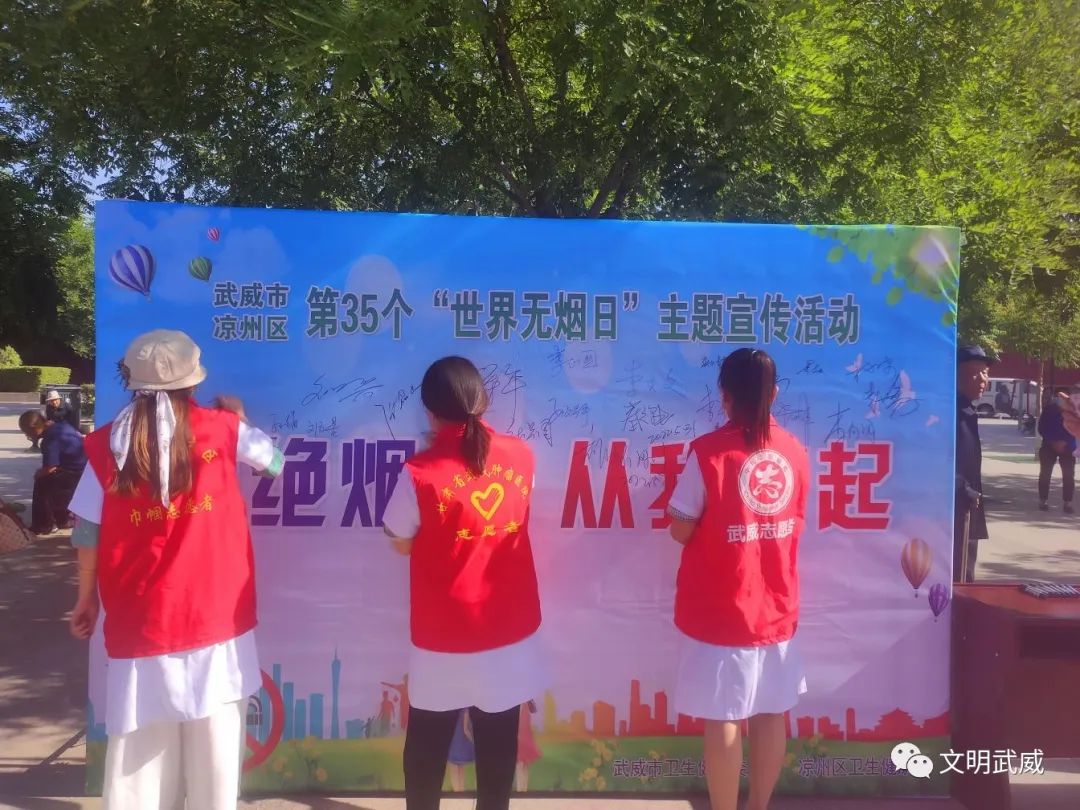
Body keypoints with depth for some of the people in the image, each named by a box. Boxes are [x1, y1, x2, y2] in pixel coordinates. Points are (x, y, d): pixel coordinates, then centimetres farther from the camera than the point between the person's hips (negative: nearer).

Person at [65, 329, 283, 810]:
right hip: (214, 616, -1)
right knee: (213, 752, 10)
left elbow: (88, 533, 1)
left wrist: (87, 598, 15)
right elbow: (274, 462, 11)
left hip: (140, 621, 1)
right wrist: (239, 419, 27)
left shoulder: (107, 445, -2)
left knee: (141, 753, 11)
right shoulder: (219, 429, -5)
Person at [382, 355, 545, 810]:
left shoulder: (421, 472, -19)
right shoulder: (521, 455, -8)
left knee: (427, 742, 20)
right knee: (498, 742, 18)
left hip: (444, 634, -2)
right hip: (510, 629, 3)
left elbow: (402, 544, -5)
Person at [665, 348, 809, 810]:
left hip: (719, 610, -5)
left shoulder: (708, 451, -16)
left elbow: (681, 531, -11)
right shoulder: (795, 451, 1)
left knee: (722, 717, 5)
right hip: (776, 607, 5)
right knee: (771, 713, 15)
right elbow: (794, 524, 12)